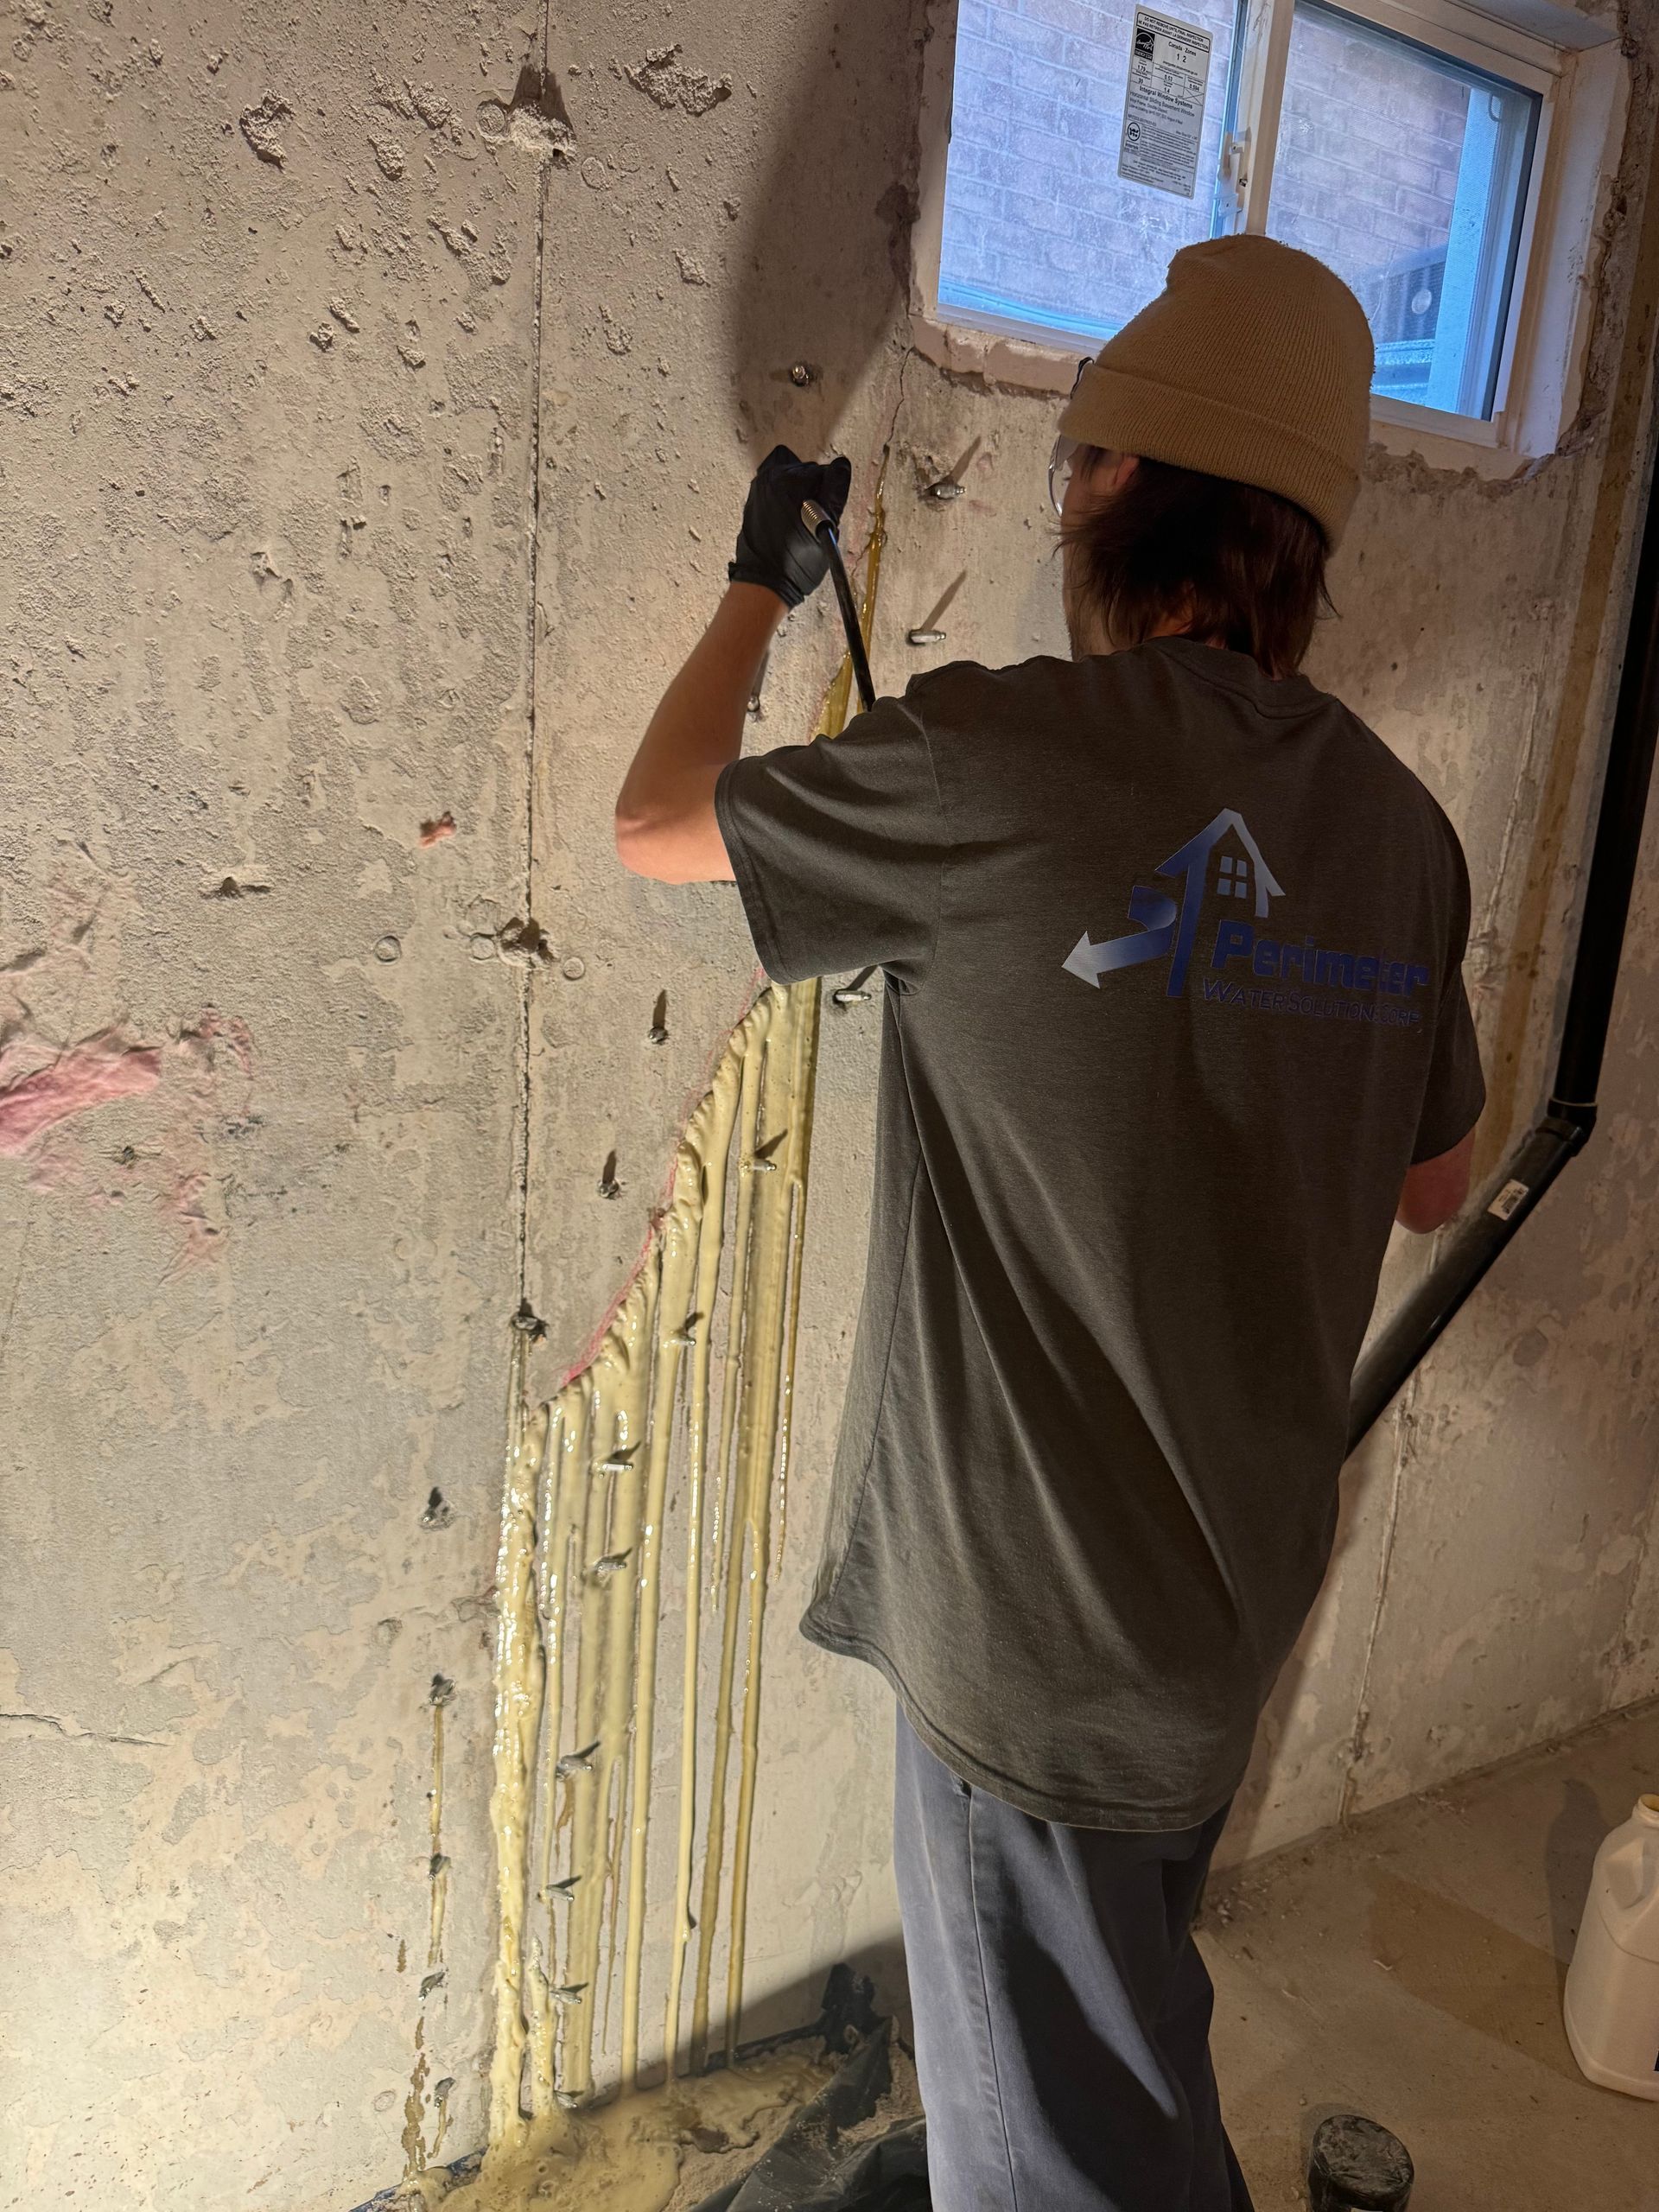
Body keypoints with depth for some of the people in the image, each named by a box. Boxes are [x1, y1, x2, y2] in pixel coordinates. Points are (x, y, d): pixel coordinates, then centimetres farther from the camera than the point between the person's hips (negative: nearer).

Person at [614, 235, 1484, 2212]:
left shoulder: (1002, 756, -23)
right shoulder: (1398, 823, -3)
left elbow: (653, 823, -6)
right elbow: (1432, 1185, 9)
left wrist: (759, 589, 9)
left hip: (1036, 1604, -7)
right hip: (1238, 1577, 7)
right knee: (1134, 2026, 33)